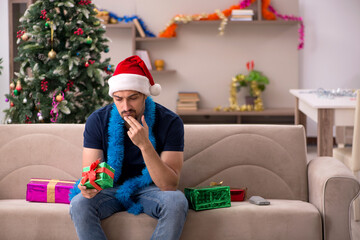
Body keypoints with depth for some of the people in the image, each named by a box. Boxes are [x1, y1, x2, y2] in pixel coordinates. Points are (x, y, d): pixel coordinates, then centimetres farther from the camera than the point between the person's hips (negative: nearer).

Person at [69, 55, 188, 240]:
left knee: (177, 202, -34)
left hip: (148, 189, -1)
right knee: (79, 204, -30)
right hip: (111, 188, 1)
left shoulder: (170, 122, -16)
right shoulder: (97, 121, -10)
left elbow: (170, 185, -23)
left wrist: (145, 145, -35)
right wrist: (88, 187, -36)